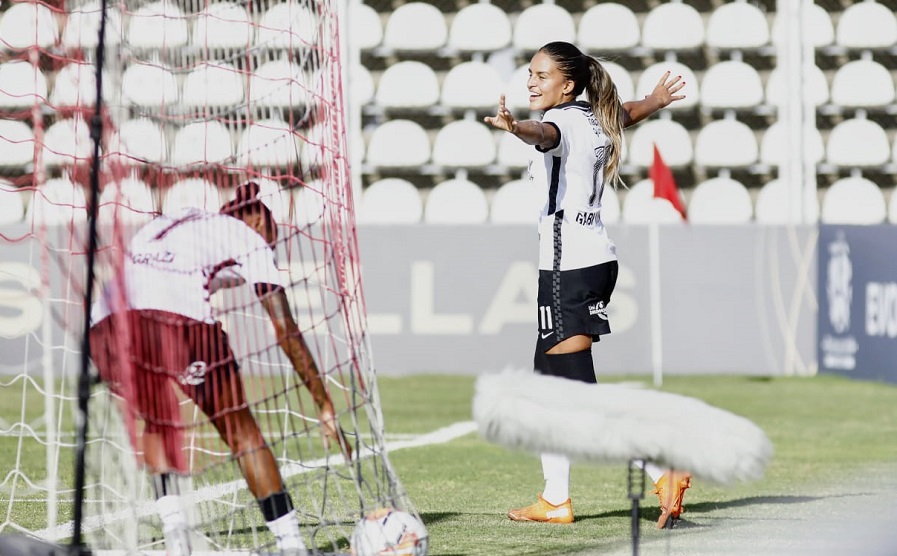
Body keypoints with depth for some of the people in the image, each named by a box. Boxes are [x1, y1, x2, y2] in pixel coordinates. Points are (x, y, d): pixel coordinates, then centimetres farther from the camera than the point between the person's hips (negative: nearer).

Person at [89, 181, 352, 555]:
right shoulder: (250, 238, 22)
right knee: (239, 428, 14)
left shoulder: (172, 224, 38)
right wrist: (324, 404, 18)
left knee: (158, 423, 29)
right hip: (179, 318, -4)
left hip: (106, 320, 4)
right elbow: (286, 331, 17)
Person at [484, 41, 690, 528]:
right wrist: (657, 100, 59)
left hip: (570, 264, -10)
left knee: (576, 386, -12)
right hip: (593, 258, 10)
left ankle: (663, 471, -18)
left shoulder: (563, 122, -13)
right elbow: (627, 114, 38)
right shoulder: (595, 122, 15)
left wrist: (516, 127, -60)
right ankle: (555, 499, 16)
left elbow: (545, 135, -38)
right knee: (549, 379, 14)